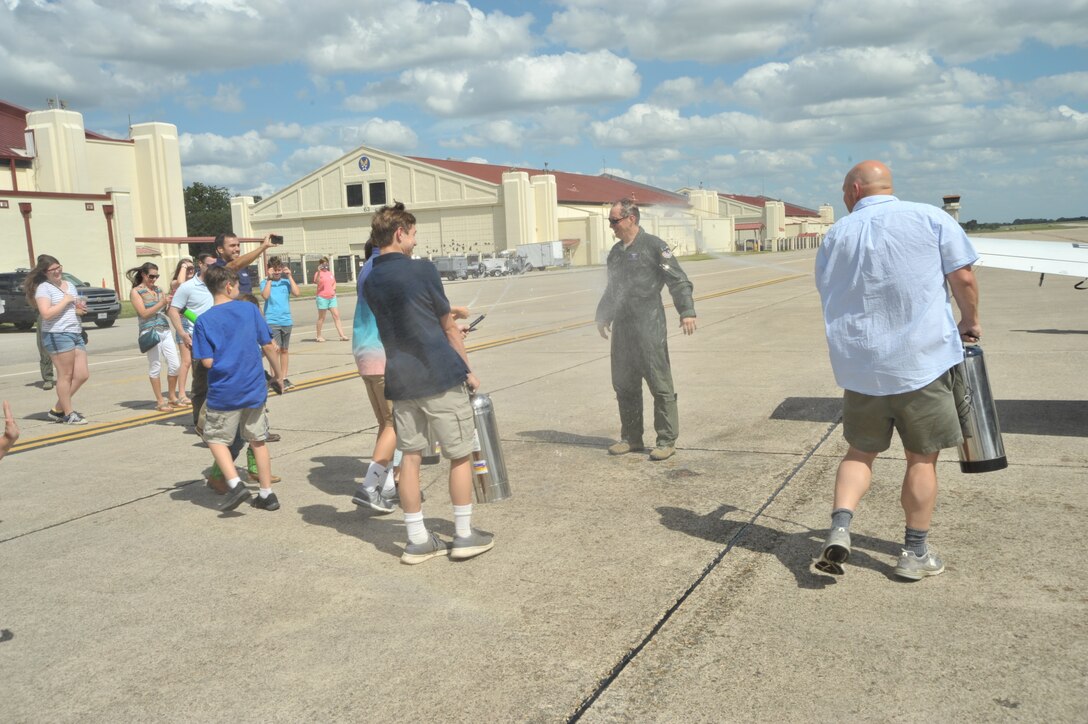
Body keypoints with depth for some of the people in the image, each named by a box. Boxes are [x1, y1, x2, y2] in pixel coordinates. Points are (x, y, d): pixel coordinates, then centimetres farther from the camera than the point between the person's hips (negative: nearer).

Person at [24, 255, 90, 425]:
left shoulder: (69, 285, 19)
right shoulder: (44, 288, -5)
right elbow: (46, 313, -17)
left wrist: (80, 309, 8)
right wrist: (65, 300, -10)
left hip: (76, 334, 8)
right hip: (57, 335, -8)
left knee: (83, 375, 5)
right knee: (65, 376, -3)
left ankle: (57, 410, 18)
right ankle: (68, 414, 6)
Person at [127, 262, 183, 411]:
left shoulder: (158, 289, 16)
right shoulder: (136, 292, 0)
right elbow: (144, 313, -10)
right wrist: (162, 303, -17)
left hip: (165, 330, 6)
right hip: (150, 332, -6)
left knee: (175, 365, 4)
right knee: (155, 367, -1)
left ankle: (172, 397, 19)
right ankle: (160, 402, 7)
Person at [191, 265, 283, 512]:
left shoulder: (204, 321, -6)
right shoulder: (250, 309, -2)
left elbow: (207, 362, -9)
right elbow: (268, 346, -1)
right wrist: (278, 374, 12)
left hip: (224, 394, -2)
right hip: (255, 390, 3)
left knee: (216, 438, 15)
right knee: (258, 440, 14)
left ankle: (235, 484, -3)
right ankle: (267, 494, 17)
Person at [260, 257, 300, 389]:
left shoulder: (286, 281, 7)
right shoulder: (265, 283, 1)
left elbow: (296, 293, -7)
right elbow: (265, 295, -17)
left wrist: (289, 276, -5)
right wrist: (270, 278, -13)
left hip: (286, 321, 3)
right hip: (272, 321, -3)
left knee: (284, 350, 11)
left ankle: (284, 378, 19)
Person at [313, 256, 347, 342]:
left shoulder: (330, 272, 13)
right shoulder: (318, 273, -5)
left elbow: (334, 283, 24)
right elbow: (316, 282, -23)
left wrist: (334, 289, 7)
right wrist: (319, 272, -33)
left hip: (332, 297, 6)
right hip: (322, 297, -5)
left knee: (336, 316, 0)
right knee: (321, 317, 3)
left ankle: (342, 335, -2)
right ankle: (319, 336, 13)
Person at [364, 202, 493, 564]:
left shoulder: (369, 283, 8)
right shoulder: (422, 270, -9)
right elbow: (449, 327, -2)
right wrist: (468, 370, 9)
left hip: (400, 381, 6)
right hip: (440, 376, -6)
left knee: (410, 456, 10)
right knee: (461, 454, 7)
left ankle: (417, 540, 16)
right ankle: (464, 535, 14)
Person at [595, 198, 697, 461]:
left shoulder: (653, 246, -6)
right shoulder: (616, 251, 16)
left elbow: (678, 280, -9)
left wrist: (687, 312, -18)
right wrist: (603, 315, 29)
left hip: (649, 328, -7)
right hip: (622, 328, 7)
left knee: (660, 385, -1)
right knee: (624, 385, 11)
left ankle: (667, 441, 6)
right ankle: (631, 438, 22)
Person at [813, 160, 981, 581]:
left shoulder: (835, 236, 6)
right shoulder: (930, 218, -2)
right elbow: (963, 278, -4)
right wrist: (970, 321, 14)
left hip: (858, 367, 2)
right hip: (922, 360, -2)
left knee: (860, 452, 17)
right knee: (922, 457, 11)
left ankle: (839, 528, -2)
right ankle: (916, 553, 20)